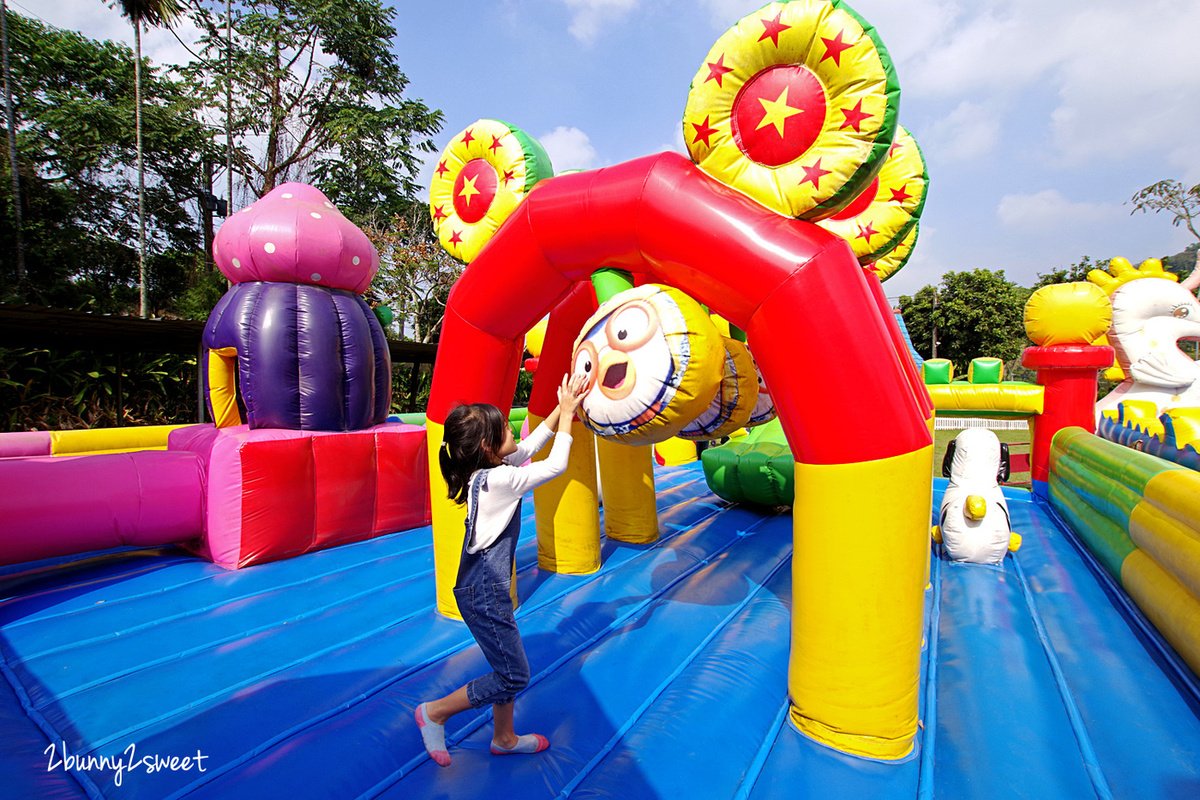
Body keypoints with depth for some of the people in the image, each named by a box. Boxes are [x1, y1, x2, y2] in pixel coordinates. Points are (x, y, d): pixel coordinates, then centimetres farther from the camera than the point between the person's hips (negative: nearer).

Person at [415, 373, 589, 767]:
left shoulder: (485, 471, 2)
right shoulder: (498, 481, -25)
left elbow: (529, 447, 12)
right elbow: (555, 465, -19)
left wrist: (561, 408, 9)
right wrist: (567, 413, -11)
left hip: (487, 588, 10)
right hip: (483, 594, -10)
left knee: (507, 668, 21)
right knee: (513, 675, 4)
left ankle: (504, 737, 39)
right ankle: (435, 712, 18)